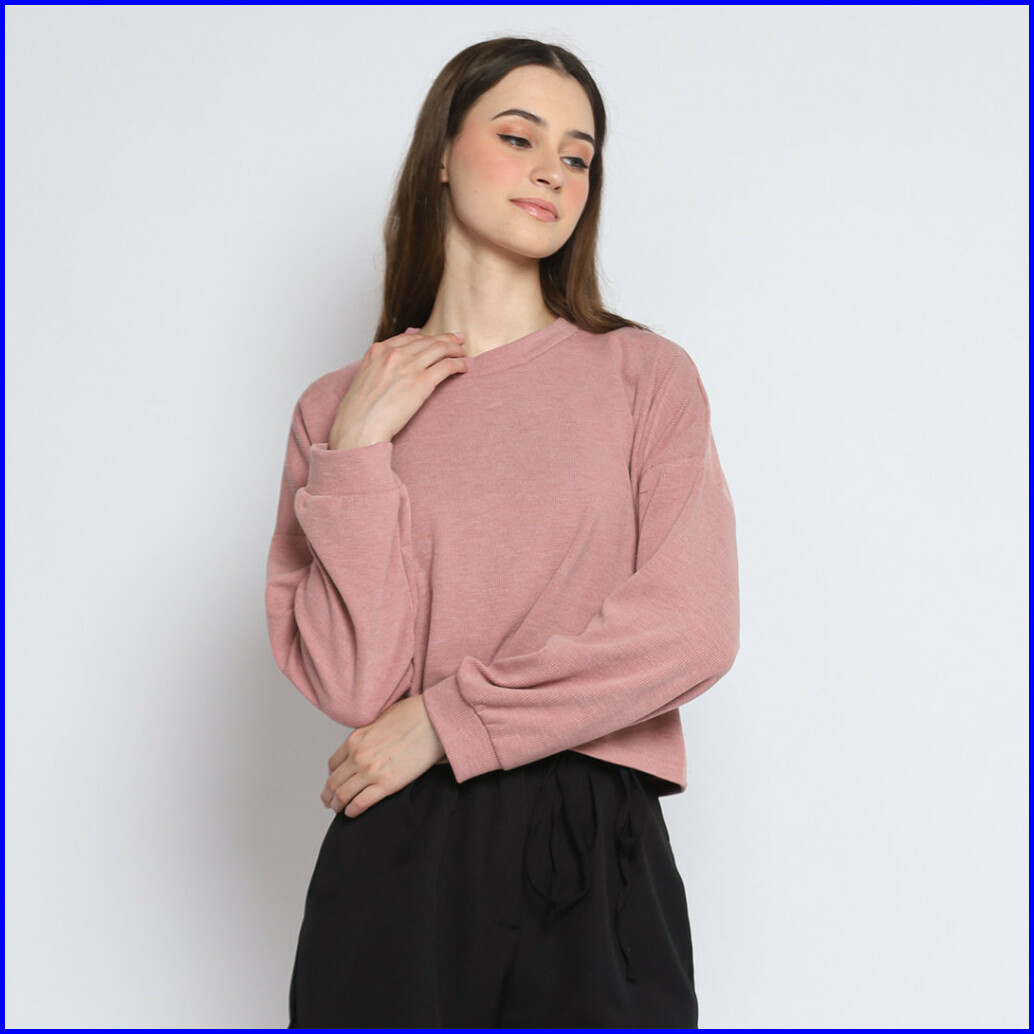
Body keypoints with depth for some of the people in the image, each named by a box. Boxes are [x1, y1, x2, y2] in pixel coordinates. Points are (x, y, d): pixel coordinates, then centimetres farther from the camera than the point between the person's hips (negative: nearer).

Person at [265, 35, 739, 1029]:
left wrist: (445, 719, -8)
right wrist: (358, 453, -11)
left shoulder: (647, 376, 2)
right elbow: (353, 683, -6)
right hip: (397, 861, 1)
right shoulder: (338, 409, 4)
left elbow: (693, 629, -9)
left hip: (600, 849, 0)